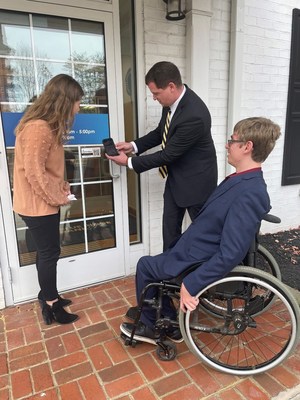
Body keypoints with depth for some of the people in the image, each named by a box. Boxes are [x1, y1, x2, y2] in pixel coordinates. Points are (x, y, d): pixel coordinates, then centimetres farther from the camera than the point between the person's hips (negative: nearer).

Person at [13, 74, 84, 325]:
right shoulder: (38, 128, -23)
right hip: (38, 205, -10)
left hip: (45, 202, 10)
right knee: (49, 252, 4)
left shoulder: (47, 125, 10)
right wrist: (58, 198, -15)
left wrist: (62, 188, 6)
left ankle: (48, 296, 36)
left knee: (46, 251, 19)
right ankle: (51, 305, 22)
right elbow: (34, 172, -25)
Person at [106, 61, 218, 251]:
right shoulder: (172, 100, -5)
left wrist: (129, 161, -16)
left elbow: (168, 154, -25)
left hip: (196, 180, -8)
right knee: (170, 229, 13)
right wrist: (133, 145, -2)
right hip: (175, 177, 8)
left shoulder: (195, 115, -31)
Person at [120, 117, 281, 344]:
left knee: (145, 266, 10)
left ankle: (150, 326, 32)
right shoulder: (245, 181, 0)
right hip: (206, 254, 9)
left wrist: (191, 284, -27)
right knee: (154, 264, 22)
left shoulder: (250, 193, -30)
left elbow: (230, 254, -33)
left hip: (201, 264, -9)